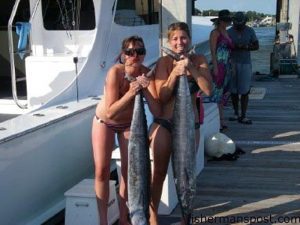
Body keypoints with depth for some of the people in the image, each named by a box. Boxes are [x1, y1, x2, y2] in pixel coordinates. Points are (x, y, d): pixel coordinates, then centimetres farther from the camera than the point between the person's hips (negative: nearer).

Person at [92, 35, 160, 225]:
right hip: (105, 122, -3)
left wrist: (146, 88, -39)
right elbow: (110, 112, -34)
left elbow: (157, 112, -27)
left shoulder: (146, 74, -22)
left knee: (128, 170, 5)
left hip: (129, 124, 3)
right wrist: (130, 93, -44)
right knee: (102, 171, -4)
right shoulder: (115, 72, -31)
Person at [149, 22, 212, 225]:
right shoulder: (164, 62, -7)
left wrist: (191, 68, -20)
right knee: (159, 172, 8)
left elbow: (208, 89, -12)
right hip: (164, 124, -1)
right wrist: (175, 73, -20)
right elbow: (161, 97, -10)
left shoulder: (199, 60, -1)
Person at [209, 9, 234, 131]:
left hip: (227, 66, 9)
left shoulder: (226, 32, 17)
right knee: (217, 92, -6)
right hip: (218, 65, -9)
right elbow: (213, 51, -12)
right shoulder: (215, 32, -7)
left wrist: (230, 66, 16)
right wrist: (215, 67, -18)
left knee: (223, 93, 11)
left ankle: (221, 120, 17)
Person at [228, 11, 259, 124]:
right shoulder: (229, 32, -2)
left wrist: (245, 47, -16)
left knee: (245, 91, -3)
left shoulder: (250, 31, 0)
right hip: (232, 63, 0)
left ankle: (243, 116, 2)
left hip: (245, 64, 0)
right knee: (233, 90, 6)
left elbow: (256, 46, 2)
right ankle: (236, 113, 21)